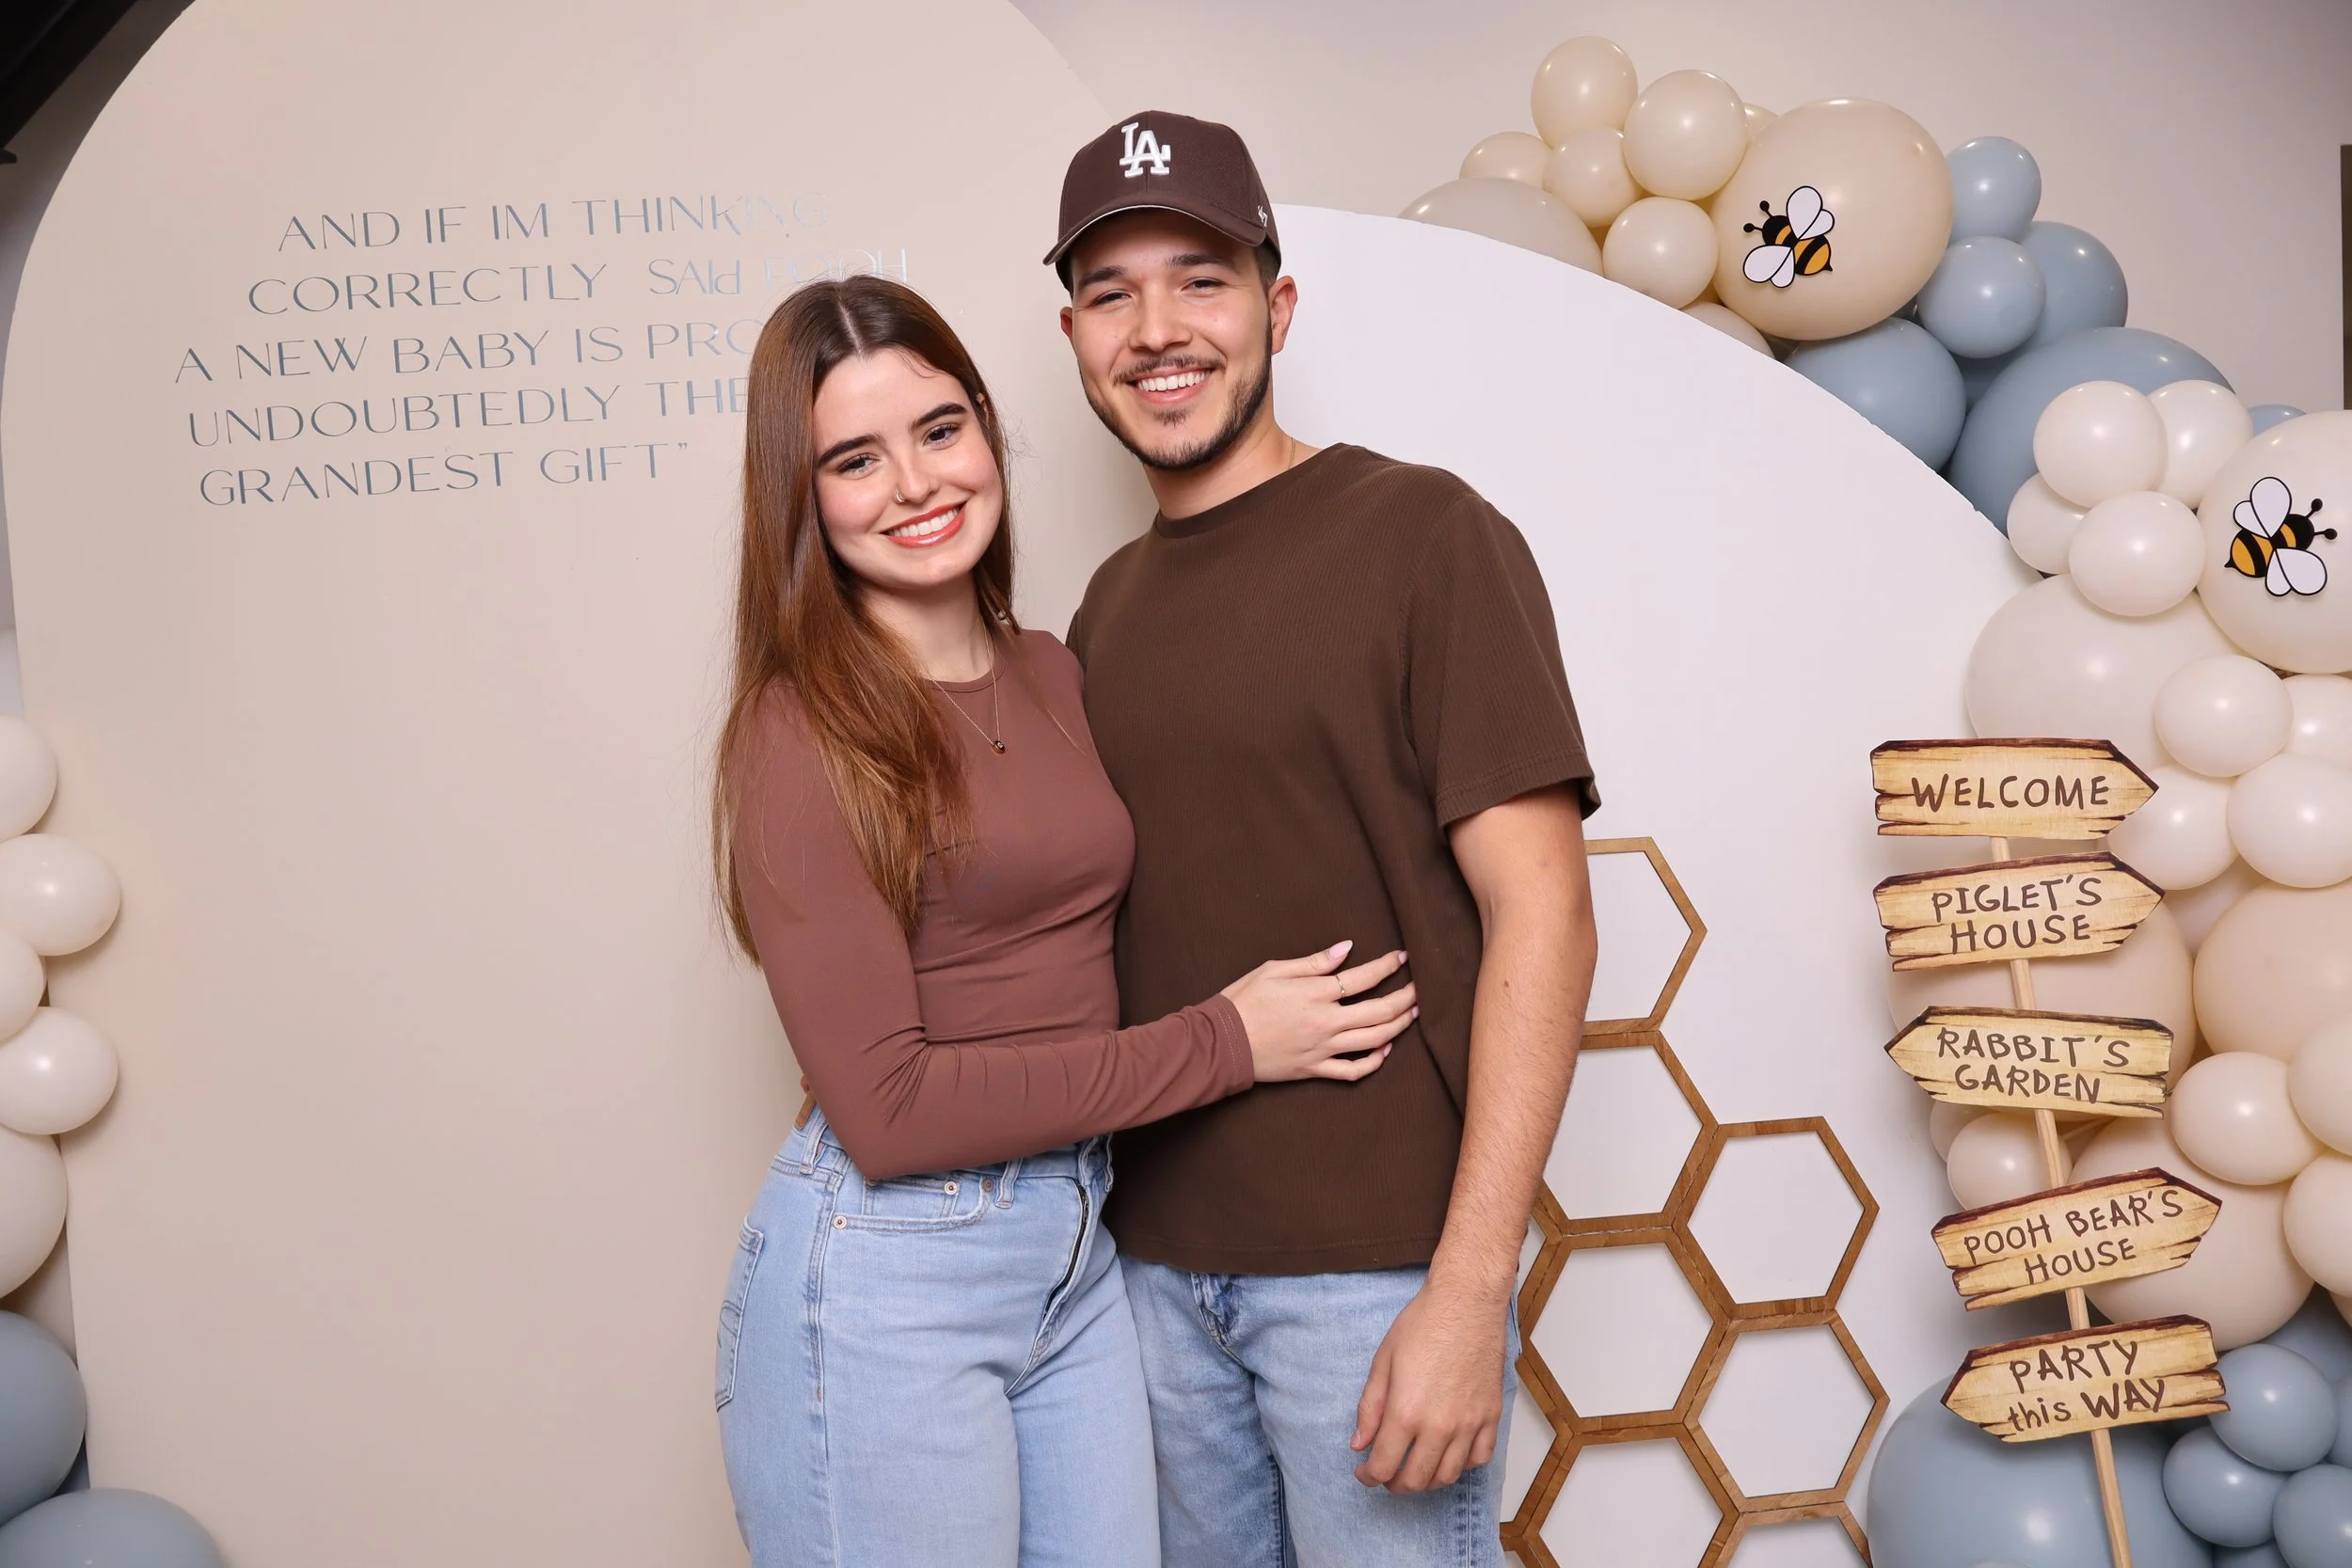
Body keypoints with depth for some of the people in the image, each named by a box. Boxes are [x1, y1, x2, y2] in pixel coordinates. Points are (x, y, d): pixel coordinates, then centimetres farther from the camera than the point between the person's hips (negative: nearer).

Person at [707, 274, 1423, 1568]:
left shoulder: (1050, 675, 7)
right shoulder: (802, 732, -14)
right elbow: (883, 1107, -18)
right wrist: (1224, 1043, -13)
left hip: (1076, 1255, 6)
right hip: (886, 1287, -6)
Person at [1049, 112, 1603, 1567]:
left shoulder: (1421, 535, -9)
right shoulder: (1108, 604, 9)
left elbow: (1541, 913, -14)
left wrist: (1470, 1292, -18)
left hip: (1378, 1267, -5)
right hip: (1154, 1257, 6)